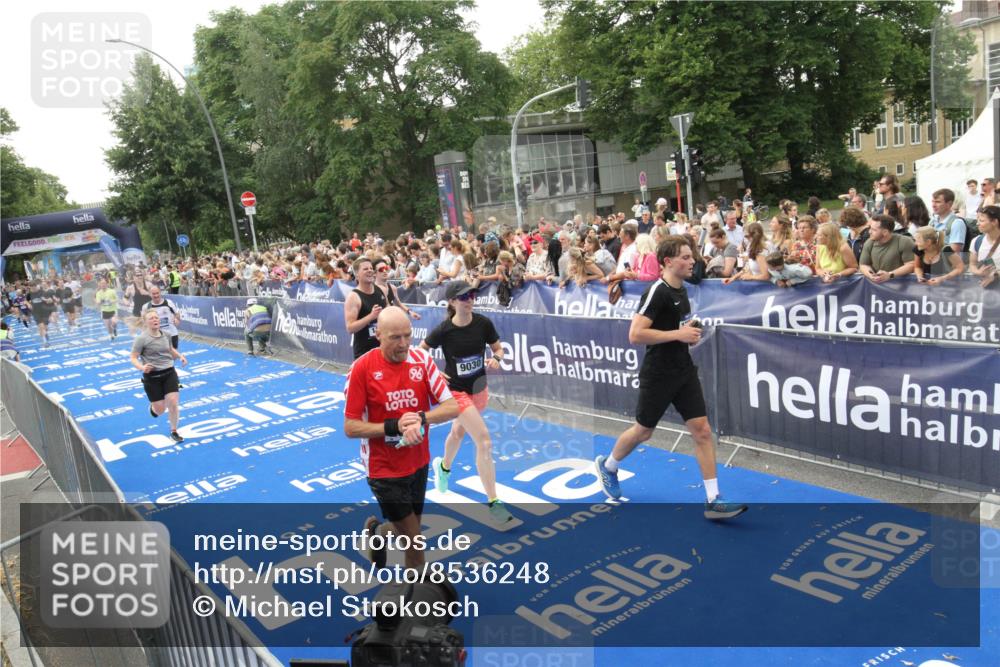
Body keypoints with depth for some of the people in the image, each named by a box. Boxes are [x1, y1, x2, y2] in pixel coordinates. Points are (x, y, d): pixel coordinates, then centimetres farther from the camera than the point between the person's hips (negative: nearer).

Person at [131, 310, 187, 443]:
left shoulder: (166, 335, 5)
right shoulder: (141, 338, -12)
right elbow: (133, 358, -10)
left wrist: (180, 356, 7)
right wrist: (142, 367, -29)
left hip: (169, 373, 4)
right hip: (152, 376, -3)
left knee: (173, 403, -8)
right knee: (160, 409, 0)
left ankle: (174, 432, 13)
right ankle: (153, 407, 41)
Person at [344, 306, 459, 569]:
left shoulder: (422, 360, -8)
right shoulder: (362, 368, -17)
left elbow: (452, 407, -8)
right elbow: (350, 427, -13)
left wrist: (420, 418, -25)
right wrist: (393, 426, -25)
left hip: (419, 463, 4)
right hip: (384, 469, -4)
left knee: (409, 533, 20)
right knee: (415, 542, -1)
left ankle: (377, 531, 49)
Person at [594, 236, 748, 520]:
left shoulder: (681, 290, 10)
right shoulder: (656, 291, -18)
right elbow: (635, 335, -25)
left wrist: (691, 333, 6)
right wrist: (678, 334, -23)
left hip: (684, 372, 7)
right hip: (658, 376, -7)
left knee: (702, 430, 1)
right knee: (643, 431, 10)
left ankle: (713, 500, 6)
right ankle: (607, 466, 38)